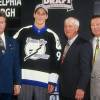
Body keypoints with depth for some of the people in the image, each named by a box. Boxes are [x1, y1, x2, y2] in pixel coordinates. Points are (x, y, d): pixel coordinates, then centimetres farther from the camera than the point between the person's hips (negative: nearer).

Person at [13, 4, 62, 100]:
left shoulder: (52, 35, 6)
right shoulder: (23, 32, 9)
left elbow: (56, 60, 4)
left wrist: (52, 81, -1)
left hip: (43, 80, 0)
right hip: (24, 78, 1)